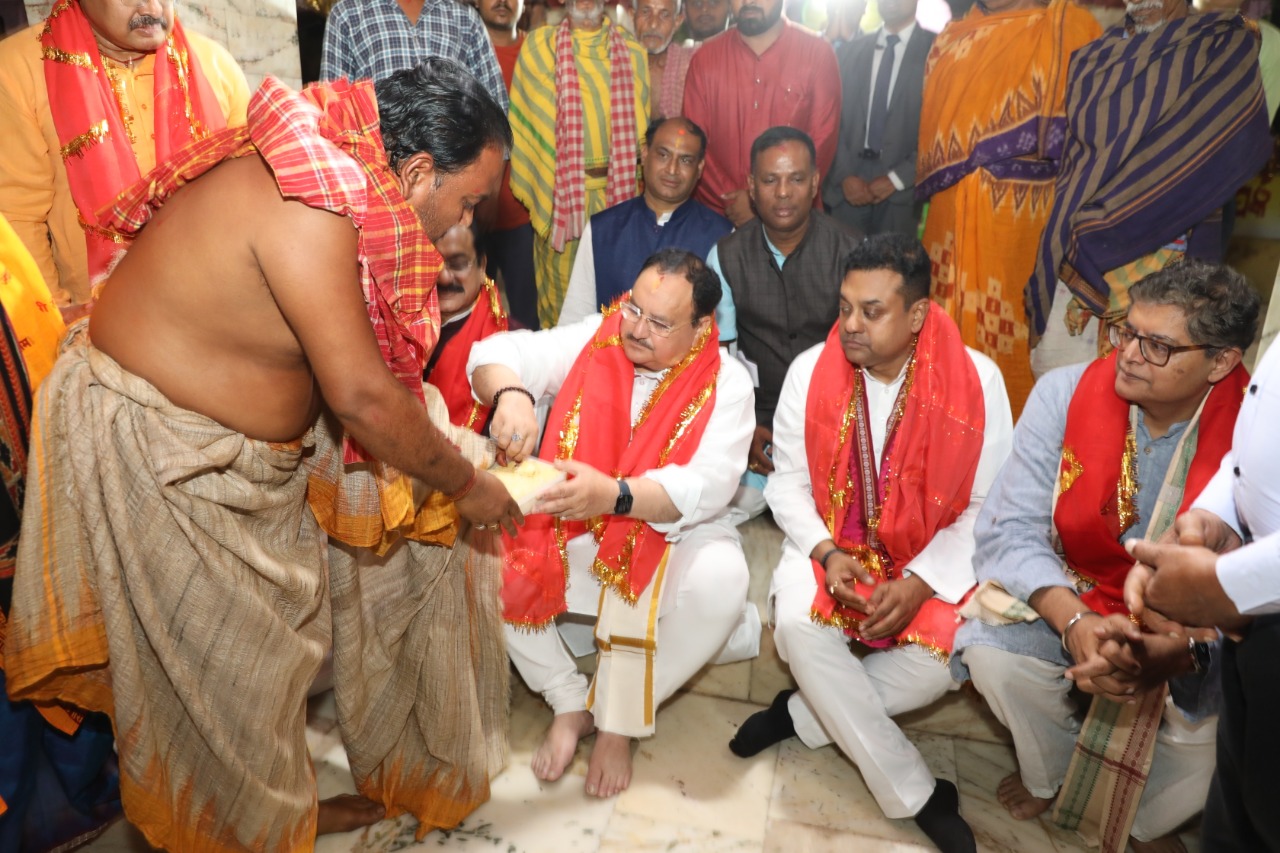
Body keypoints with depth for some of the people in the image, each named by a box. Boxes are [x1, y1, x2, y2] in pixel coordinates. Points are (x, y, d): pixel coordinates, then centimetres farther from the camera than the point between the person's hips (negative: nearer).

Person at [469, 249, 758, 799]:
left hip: (674, 534, -2)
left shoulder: (725, 383, -12)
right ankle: (569, 702, -2)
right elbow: (497, 352, -11)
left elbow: (705, 488, -24)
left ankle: (620, 719, -9)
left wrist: (613, 495, -42)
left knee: (720, 580, -32)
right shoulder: (592, 340, -5)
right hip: (571, 530, 2)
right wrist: (510, 394, -37)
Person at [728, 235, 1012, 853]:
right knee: (799, 625, -29)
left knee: (943, 656, -29)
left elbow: (988, 507, -8)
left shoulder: (977, 381, -12)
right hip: (831, 543, 1)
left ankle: (800, 715, -5)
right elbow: (788, 482, -2)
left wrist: (919, 584, -20)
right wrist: (826, 554, -19)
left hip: (932, 556, 0)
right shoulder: (810, 371, -9)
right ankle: (915, 795, -11)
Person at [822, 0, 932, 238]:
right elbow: (835, 119, 8)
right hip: (847, 186, 3)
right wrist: (845, 175, -4)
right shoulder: (853, 50, 13)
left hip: (900, 189, -2)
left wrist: (897, 178, -9)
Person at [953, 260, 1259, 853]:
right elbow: (1011, 530, -16)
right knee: (992, 652, -25)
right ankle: (1050, 774, 13)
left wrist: (1160, 656, -35)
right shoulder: (1065, 395, -15)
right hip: (1071, 599, 1)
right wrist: (1076, 623, -31)